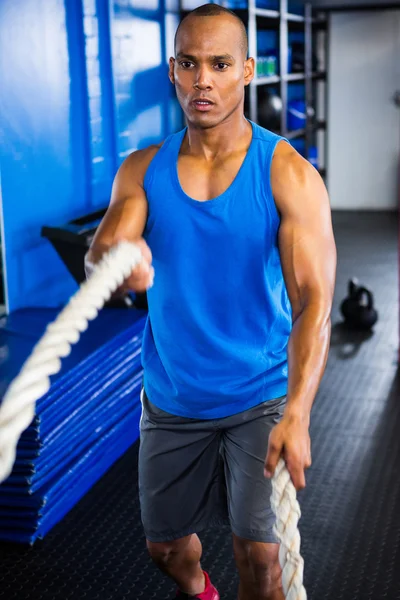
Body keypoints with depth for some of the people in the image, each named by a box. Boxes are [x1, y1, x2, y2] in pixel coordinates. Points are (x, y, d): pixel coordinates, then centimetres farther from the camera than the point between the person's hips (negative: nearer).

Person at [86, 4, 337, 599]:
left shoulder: (288, 174, -13)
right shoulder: (142, 171, -3)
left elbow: (314, 300, -21)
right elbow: (100, 253, -18)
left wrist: (297, 414, -36)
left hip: (261, 399, -3)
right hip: (170, 398, 4)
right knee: (165, 544, 18)